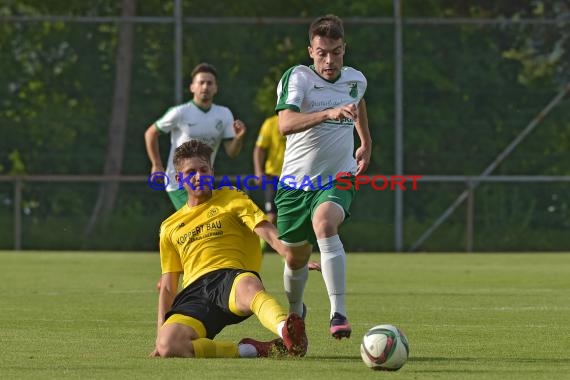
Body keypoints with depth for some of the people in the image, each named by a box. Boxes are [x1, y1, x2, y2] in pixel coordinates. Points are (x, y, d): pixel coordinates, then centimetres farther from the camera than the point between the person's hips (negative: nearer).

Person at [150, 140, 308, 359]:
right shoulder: (170, 227, 26)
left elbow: (266, 231, -1)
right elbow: (168, 287, 27)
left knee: (249, 288, -44)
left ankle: (287, 332, -74)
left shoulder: (231, 199, 17)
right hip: (194, 293, 3)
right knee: (167, 345, -32)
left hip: (231, 277, -3)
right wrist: (161, 333, 15)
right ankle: (248, 351, -27)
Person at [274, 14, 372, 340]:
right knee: (296, 257, 12)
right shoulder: (297, 78, -16)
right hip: (296, 181, 0)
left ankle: (339, 314, -38)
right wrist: (328, 113, -48)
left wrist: (366, 143, 33)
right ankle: (295, 311, 45)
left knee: (325, 225, -32)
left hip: (338, 178, 0)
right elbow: (285, 123, -35)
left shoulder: (356, 80, 0)